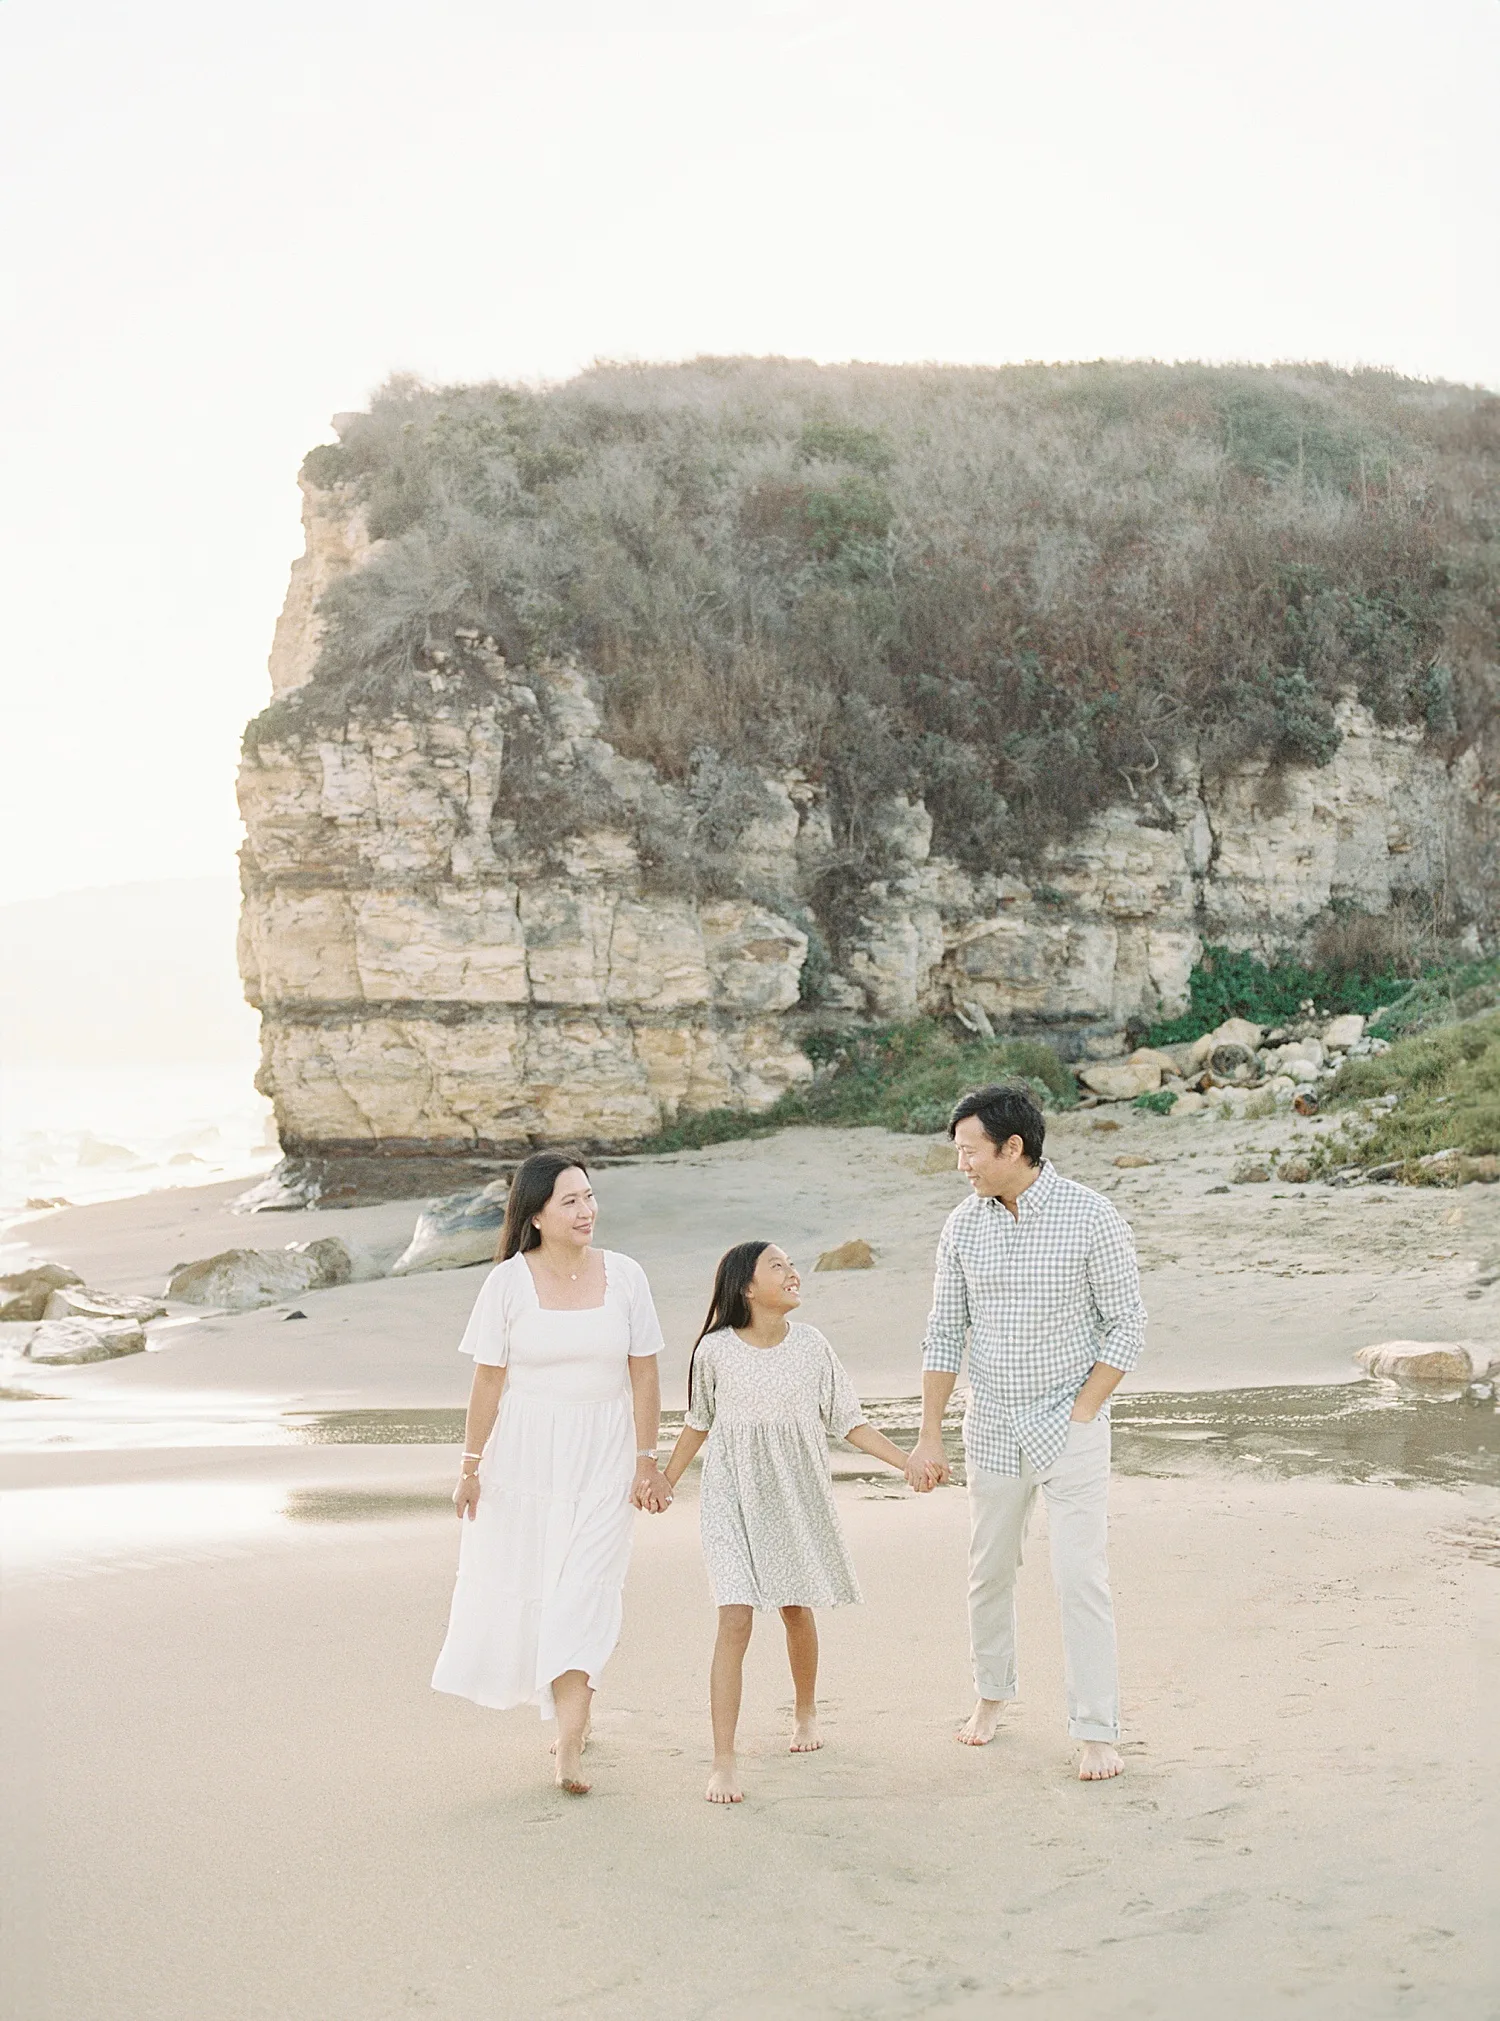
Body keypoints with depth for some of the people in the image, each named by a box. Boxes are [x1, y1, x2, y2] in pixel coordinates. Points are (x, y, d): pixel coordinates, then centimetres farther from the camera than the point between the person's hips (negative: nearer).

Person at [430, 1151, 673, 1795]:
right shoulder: (508, 1282, -6)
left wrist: (646, 1461, -1)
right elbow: (488, 1380, -3)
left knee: (584, 1595, -5)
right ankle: (569, 1705, 33)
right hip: (524, 1451, 0)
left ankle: (569, 1749, -3)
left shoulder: (623, 1275, -2)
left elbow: (644, 1375, 1)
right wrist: (471, 1465, -2)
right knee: (520, 1585, 8)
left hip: (603, 1455, 0)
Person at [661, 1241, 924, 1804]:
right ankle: (724, 1762, -10)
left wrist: (907, 1462, -7)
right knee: (735, 1620, -12)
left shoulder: (810, 1345, -3)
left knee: (796, 1609, 16)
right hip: (732, 1498, -2)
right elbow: (698, 1423, 9)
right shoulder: (716, 1350, -7)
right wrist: (665, 1482, 14)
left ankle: (805, 1710, 44)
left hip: (796, 1495, 2)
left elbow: (849, 1422, 2)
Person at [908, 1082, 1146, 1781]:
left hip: (1070, 1429, -4)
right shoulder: (962, 1227, -1)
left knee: (1082, 1578, -6)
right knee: (989, 1572, 14)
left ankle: (1097, 1733, 1)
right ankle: (991, 1695, 34)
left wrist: (1081, 1415, -12)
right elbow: (945, 1335, 5)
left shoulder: (1091, 1218, -13)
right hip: (991, 1428, 4)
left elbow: (1127, 1327, -8)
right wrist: (928, 1435, 3)